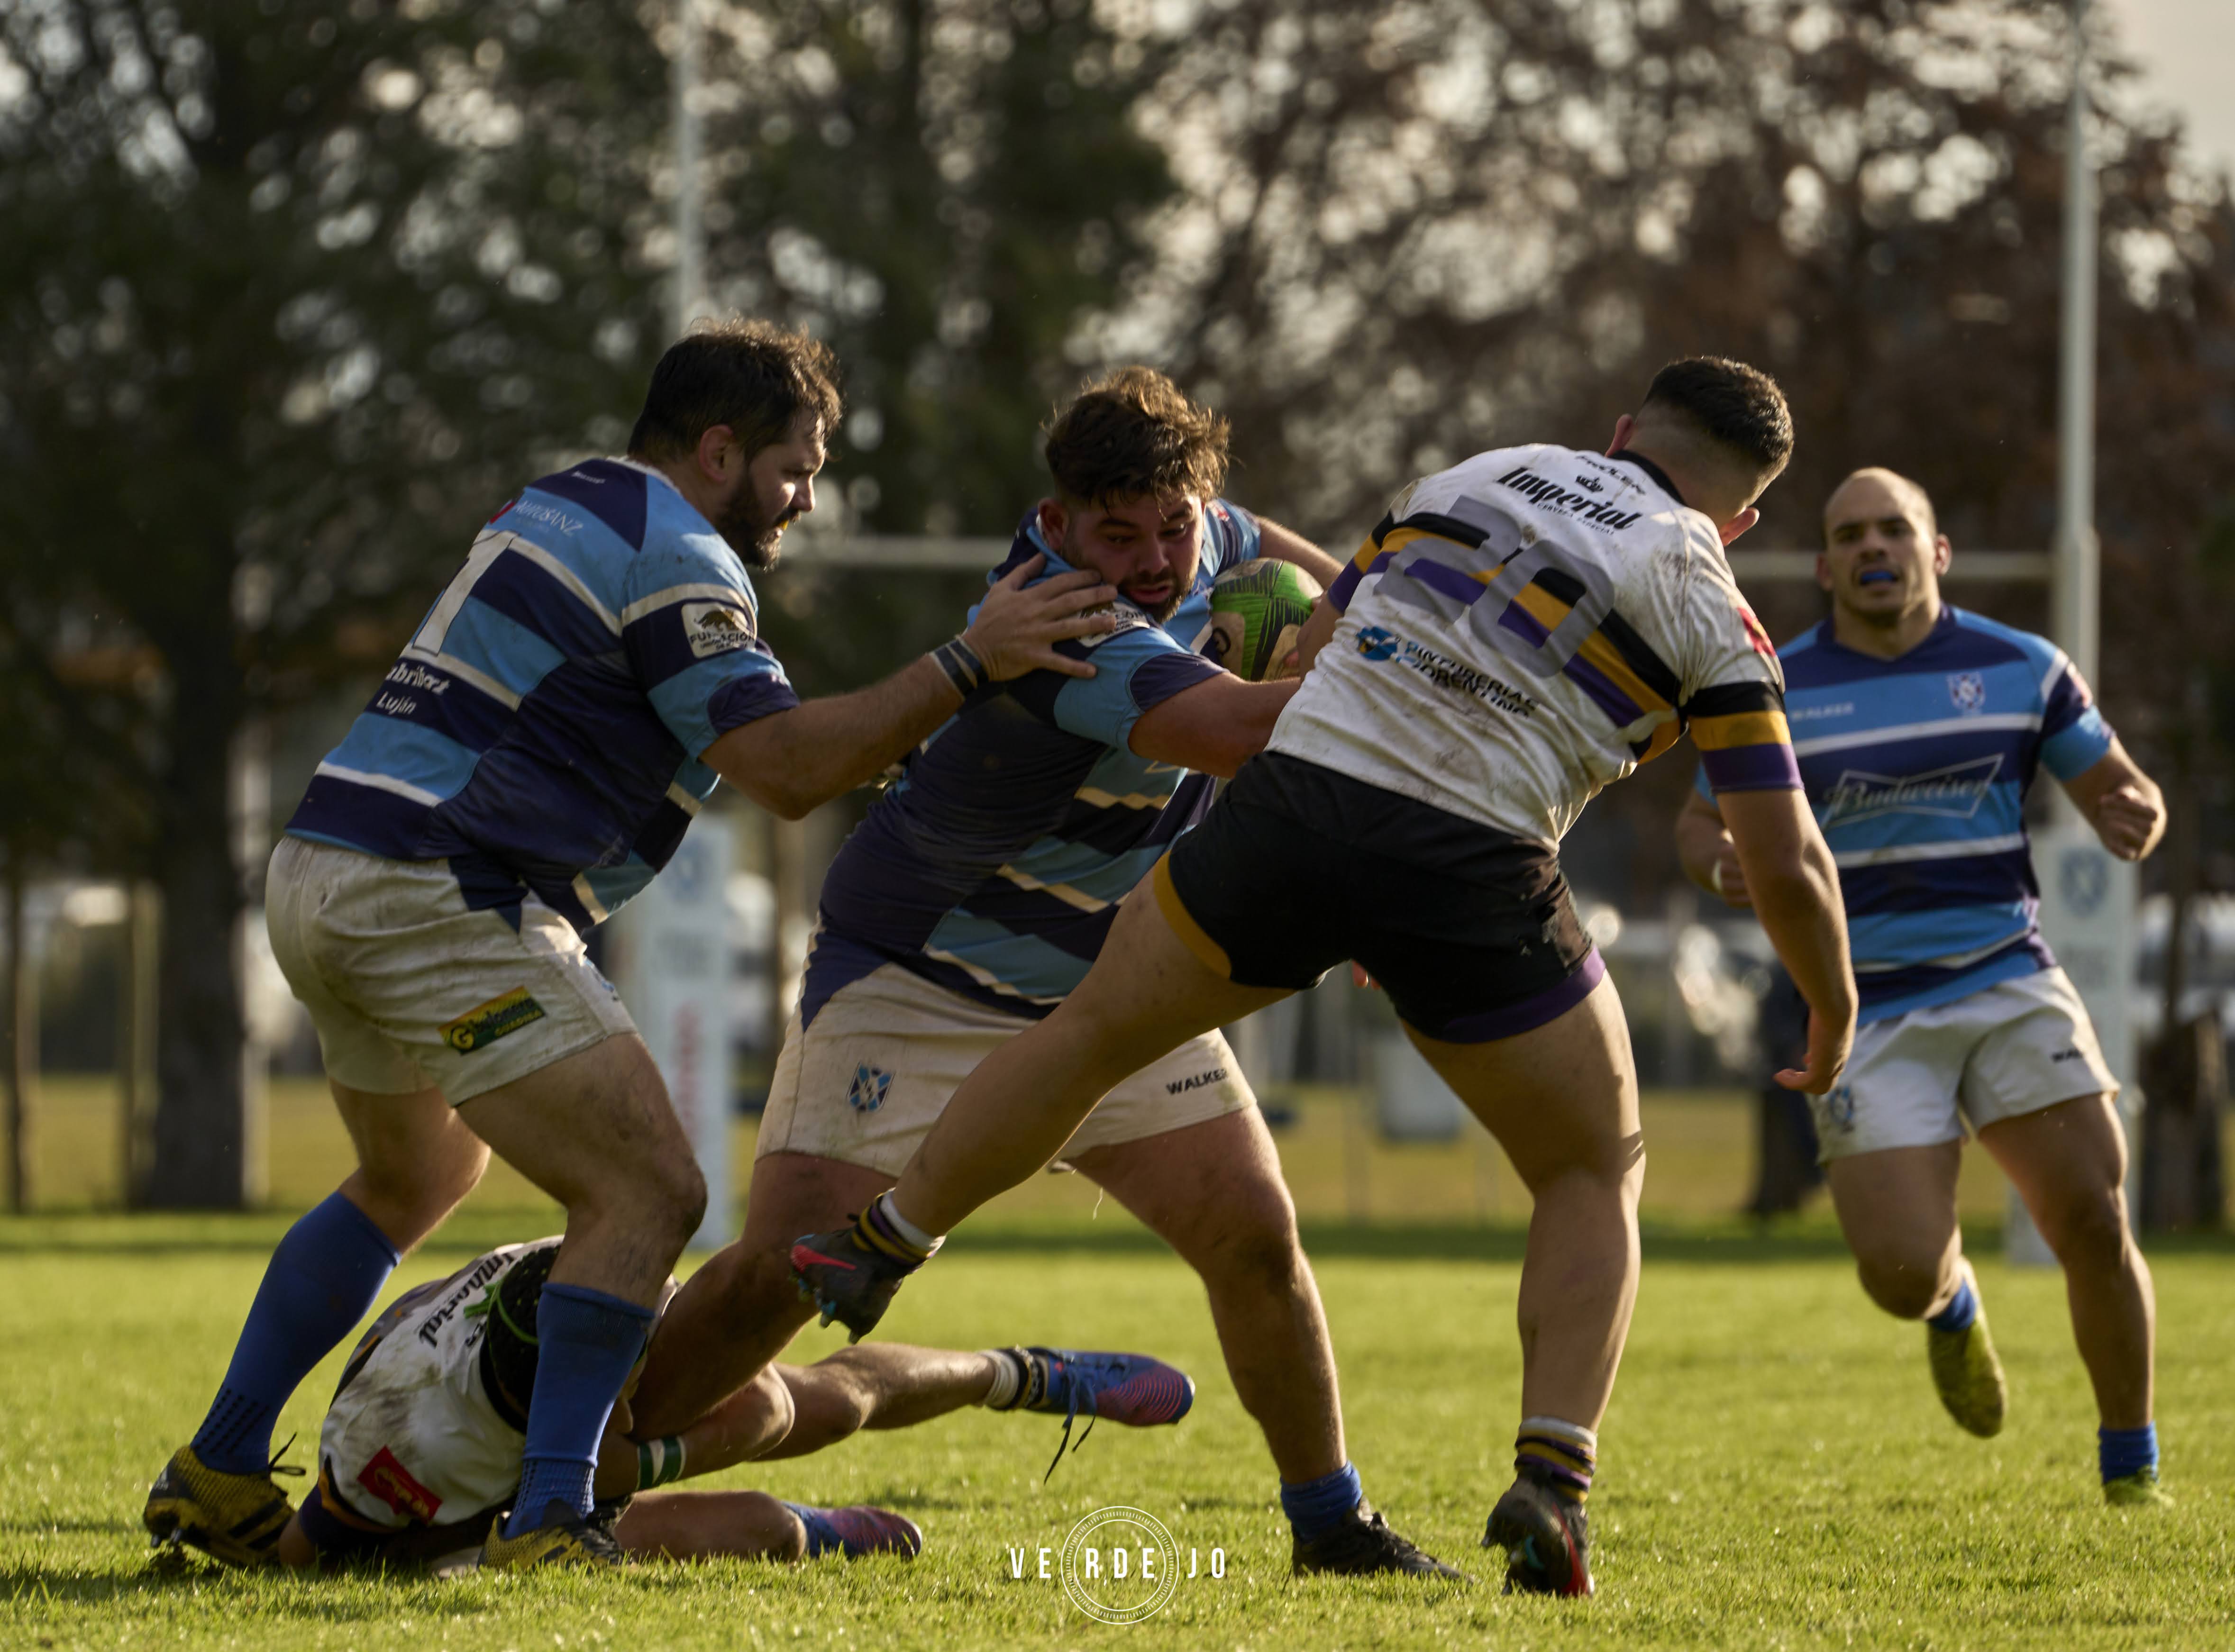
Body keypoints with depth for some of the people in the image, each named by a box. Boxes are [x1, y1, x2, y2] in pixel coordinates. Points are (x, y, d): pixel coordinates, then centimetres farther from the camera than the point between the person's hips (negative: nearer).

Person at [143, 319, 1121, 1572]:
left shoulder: (565, 512, 21)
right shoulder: (672, 557, -10)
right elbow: (784, 767, -17)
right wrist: (969, 664, -16)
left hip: (325, 878, 10)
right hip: (440, 905, -10)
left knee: (414, 1184, 29)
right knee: (649, 1192, -11)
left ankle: (216, 1479, 29)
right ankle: (547, 1524, -18)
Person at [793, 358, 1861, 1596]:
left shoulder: (1474, 475, 21)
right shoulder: (1707, 611, 10)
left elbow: (1310, 649, 27)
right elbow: (1784, 863, 5)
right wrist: (1834, 1018, 23)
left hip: (1297, 795, 2)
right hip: (1475, 875, -2)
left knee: (1092, 1033, 26)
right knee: (1595, 1177, 17)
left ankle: (871, 1256, 32)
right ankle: (1551, 1483, -1)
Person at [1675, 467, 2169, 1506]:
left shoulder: (2022, 668, 3)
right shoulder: (1774, 691, 1)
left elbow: (2118, 791, 9)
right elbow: (1700, 826, 10)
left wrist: (2134, 820, -16)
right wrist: (1724, 868, -14)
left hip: (2010, 986, 1)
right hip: (1866, 1016, -1)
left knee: (2094, 1224, -11)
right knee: (1901, 1275, -13)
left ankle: (2131, 1468, 9)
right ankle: (1953, 1304, 27)